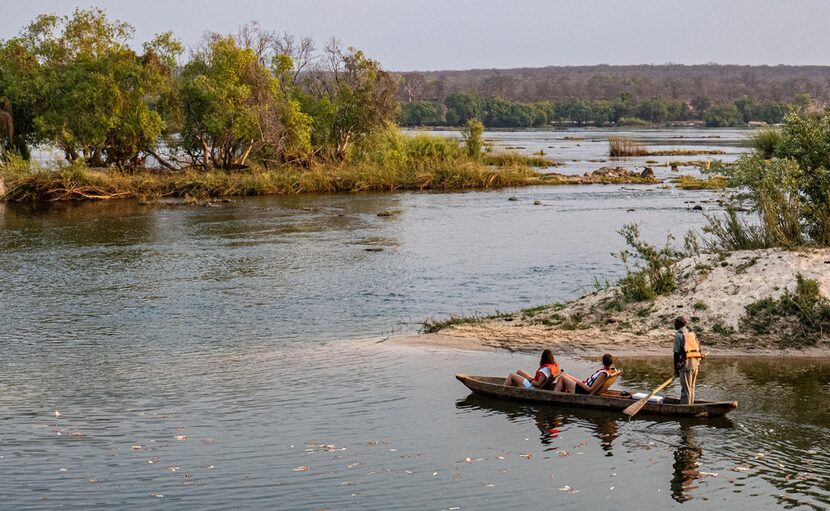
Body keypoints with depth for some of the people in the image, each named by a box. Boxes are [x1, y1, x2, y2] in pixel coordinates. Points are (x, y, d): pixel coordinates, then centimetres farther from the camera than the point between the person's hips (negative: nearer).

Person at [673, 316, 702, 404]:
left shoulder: (678, 335, -9)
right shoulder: (692, 333, 13)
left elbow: (676, 353, -11)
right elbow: (699, 349, 14)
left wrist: (676, 369, -7)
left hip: (685, 364, -7)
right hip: (695, 363, 7)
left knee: (686, 388, -4)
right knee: (691, 387, 16)